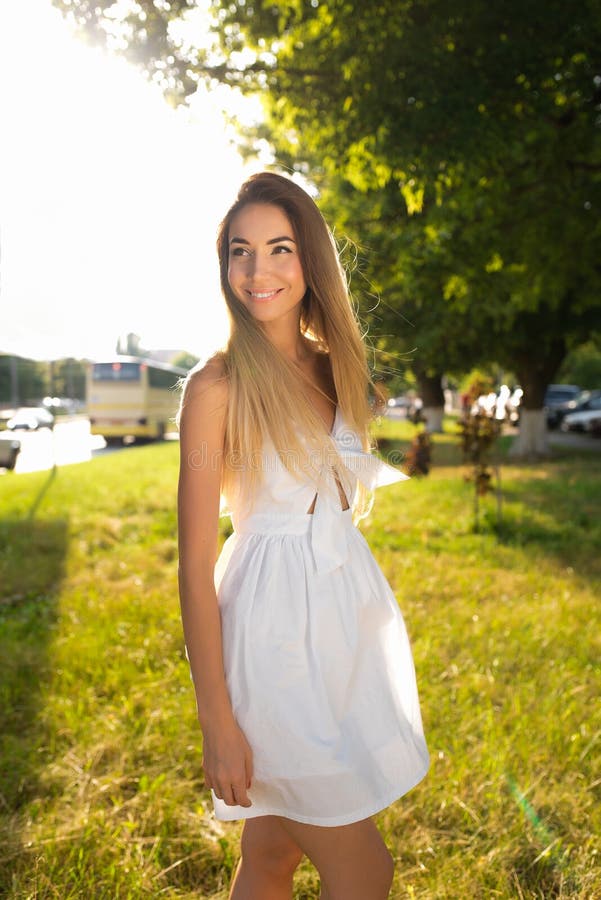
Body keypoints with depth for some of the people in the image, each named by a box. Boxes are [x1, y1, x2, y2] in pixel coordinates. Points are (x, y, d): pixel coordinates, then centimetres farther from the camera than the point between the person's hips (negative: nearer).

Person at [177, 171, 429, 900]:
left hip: (348, 614, 6)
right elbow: (196, 565, -14)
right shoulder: (217, 386, -13)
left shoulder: (333, 369, 7)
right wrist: (216, 721, -14)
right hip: (278, 630, -6)